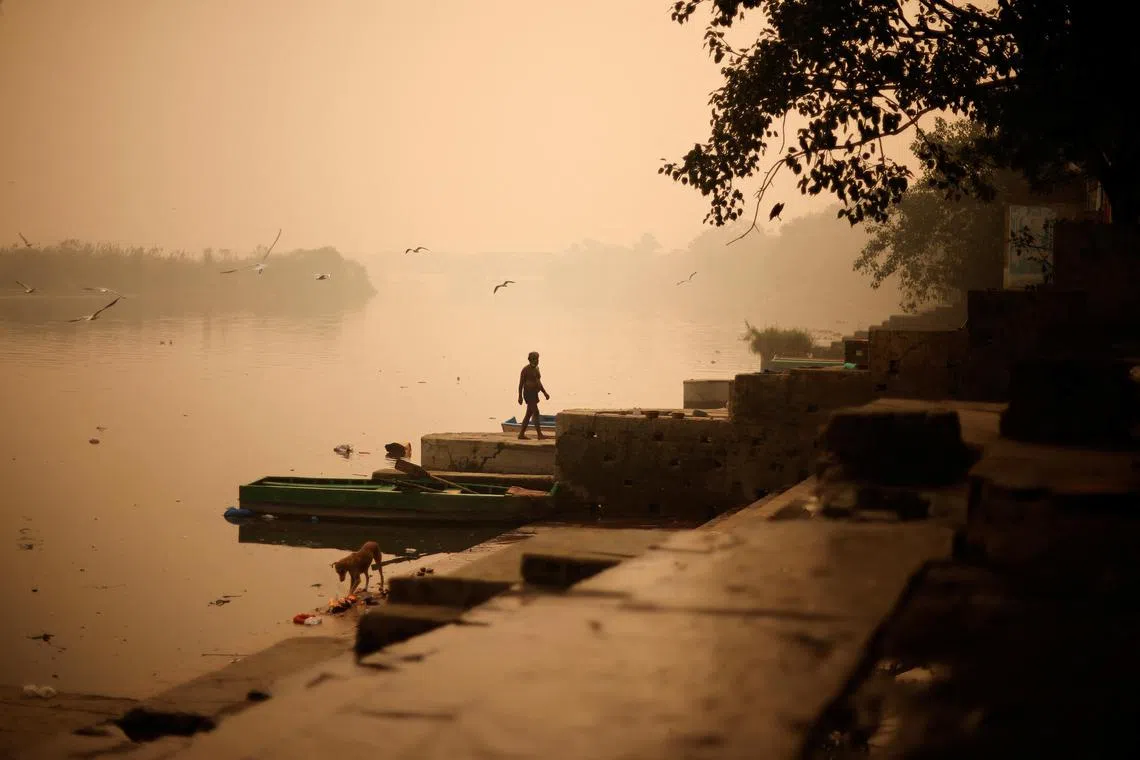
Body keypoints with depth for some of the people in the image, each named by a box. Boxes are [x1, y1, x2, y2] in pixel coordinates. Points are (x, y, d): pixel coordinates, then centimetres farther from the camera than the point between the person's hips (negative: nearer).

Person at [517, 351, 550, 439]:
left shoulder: (536, 369, 15)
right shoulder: (526, 369, -11)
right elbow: (521, 383, -11)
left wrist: (545, 393, 16)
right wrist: (520, 396, -15)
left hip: (534, 394, 9)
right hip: (528, 393, -9)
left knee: (529, 414, 10)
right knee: (536, 413, -14)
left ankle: (521, 434, 15)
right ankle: (539, 434, -16)